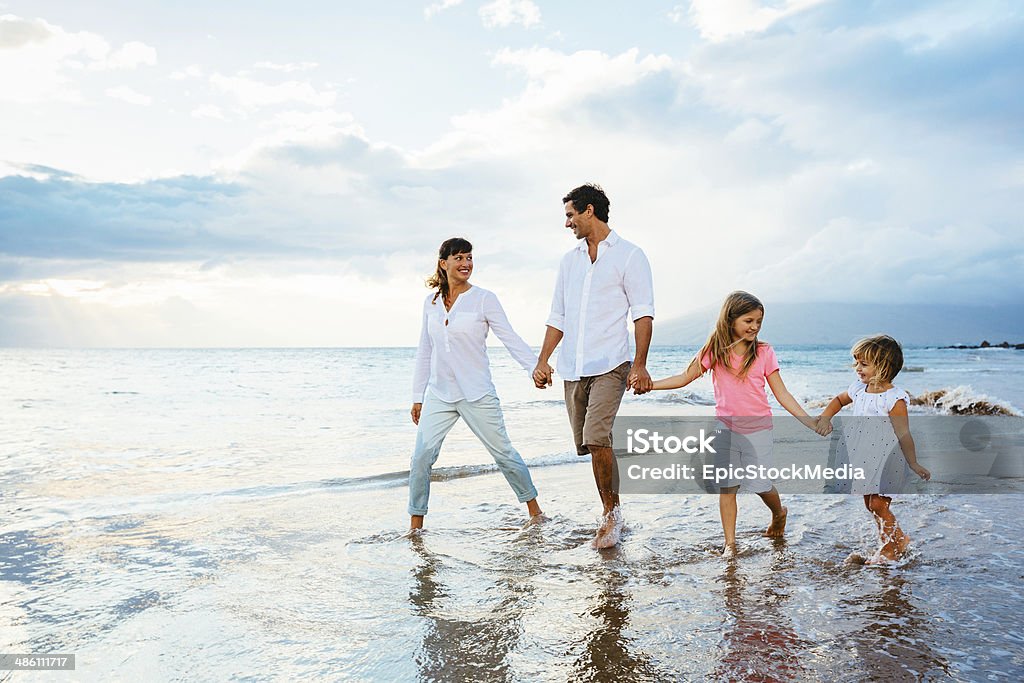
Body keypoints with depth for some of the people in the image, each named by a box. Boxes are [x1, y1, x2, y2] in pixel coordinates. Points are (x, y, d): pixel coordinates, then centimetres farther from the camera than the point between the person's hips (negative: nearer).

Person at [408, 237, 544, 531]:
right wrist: (418, 396, 12)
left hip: (477, 393, -3)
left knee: (503, 452, 5)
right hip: (439, 394, 3)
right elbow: (425, 352, 13)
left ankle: (534, 509, 24)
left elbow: (510, 338, -8)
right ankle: (415, 526, 10)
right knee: (421, 457, -4)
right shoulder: (431, 302, 8)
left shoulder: (484, 298, -4)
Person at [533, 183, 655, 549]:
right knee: (587, 443, 7)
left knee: (596, 438, -18)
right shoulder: (569, 260, 18)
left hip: (609, 364, -6)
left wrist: (640, 365, -14)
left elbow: (643, 313, -5)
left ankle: (610, 514, -2)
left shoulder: (629, 255, 1)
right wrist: (542, 361, 10)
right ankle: (612, 510, 22)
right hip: (572, 368, 6)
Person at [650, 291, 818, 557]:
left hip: (757, 429, -1)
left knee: (760, 485, 4)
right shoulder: (714, 351, -3)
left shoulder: (764, 352, -4)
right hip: (726, 428, 1)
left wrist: (810, 422, -6)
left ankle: (779, 513, 37)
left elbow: (782, 394, -1)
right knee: (726, 486, 1)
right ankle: (730, 542, 12)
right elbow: (684, 378, 1)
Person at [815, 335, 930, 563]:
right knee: (869, 504, 14)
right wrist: (826, 418, 8)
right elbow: (839, 400, 24)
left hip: (885, 460, -7)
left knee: (878, 504, -6)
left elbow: (903, 434, -17)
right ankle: (898, 538, 35)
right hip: (865, 461, 8)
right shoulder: (859, 389, 3)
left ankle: (891, 547, 16)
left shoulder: (894, 398, -18)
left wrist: (914, 464, -17)